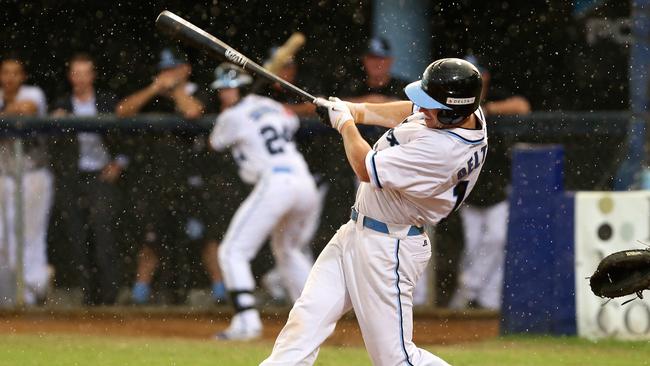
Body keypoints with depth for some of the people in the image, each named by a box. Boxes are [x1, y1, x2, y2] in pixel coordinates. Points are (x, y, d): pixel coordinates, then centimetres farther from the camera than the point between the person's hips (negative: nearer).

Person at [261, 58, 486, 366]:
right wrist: (357, 110, 12)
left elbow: (366, 169, -21)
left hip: (386, 248, -10)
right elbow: (410, 114, 21)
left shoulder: (442, 150, -32)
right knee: (306, 318, 6)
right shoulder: (466, 113, -4)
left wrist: (345, 123, -5)